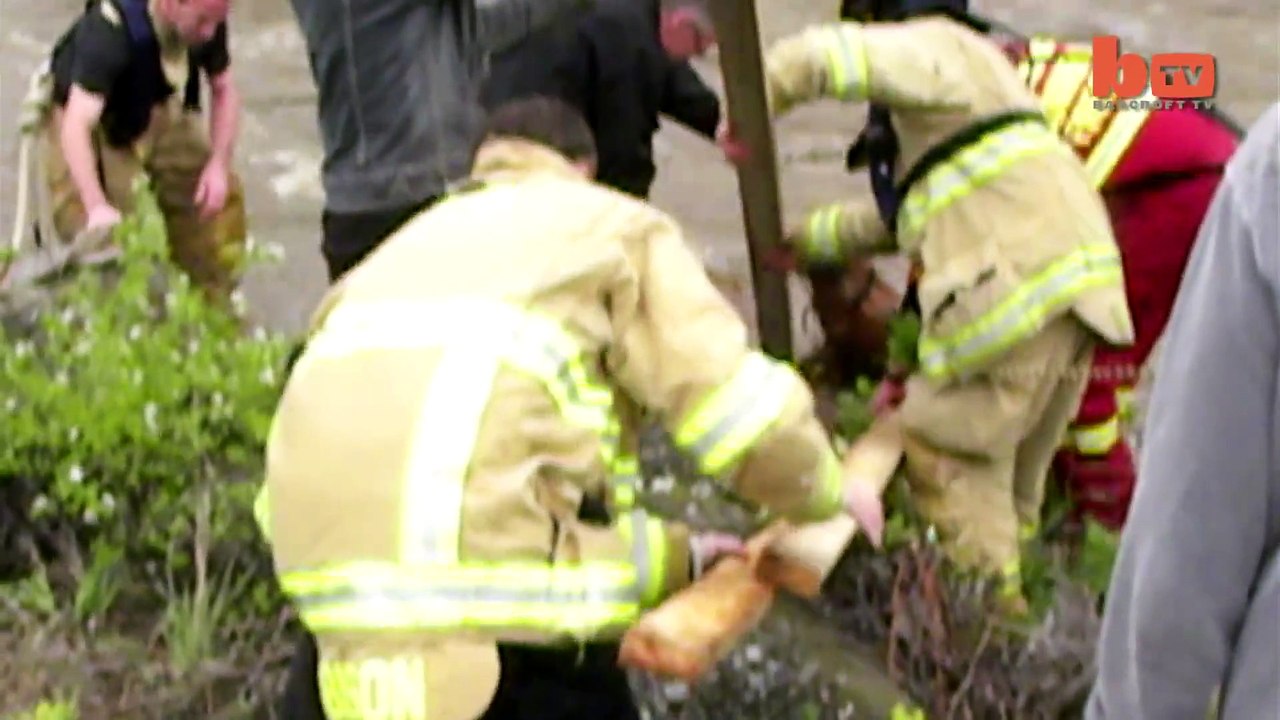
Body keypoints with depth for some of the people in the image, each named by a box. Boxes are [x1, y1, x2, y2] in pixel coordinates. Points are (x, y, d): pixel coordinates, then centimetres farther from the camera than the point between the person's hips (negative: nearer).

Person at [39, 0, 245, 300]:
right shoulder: (110, 29, -39)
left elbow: (224, 89, -6)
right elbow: (77, 125, -46)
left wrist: (219, 164, -19)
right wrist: (97, 207, -58)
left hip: (159, 117, 5)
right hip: (92, 121, -5)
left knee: (221, 195, -2)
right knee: (96, 231, -14)